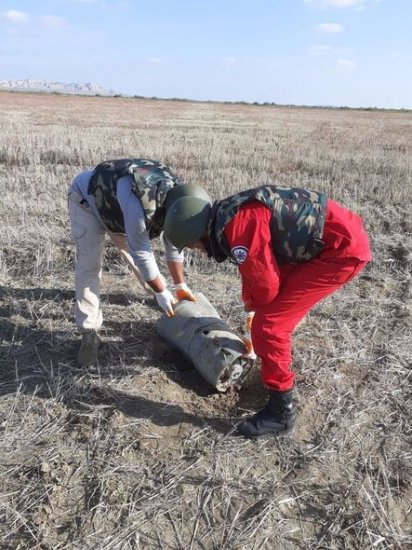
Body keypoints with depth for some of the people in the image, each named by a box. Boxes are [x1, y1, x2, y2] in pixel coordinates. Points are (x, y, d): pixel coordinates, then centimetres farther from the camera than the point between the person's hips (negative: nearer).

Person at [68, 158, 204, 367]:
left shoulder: (177, 196, -20)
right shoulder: (140, 204, -45)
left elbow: (173, 244, -7)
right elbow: (141, 253, -33)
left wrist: (180, 285, -2)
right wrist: (162, 293, -20)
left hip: (116, 206, 7)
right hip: (86, 198, -6)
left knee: (136, 256, 9)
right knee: (89, 265, -15)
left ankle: (169, 301, 29)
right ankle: (89, 333, -5)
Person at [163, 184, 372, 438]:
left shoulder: (238, 227, -24)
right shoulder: (229, 215, 7)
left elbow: (266, 286, -16)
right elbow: (255, 270, 22)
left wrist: (251, 304, 6)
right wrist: (251, 305, 31)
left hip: (344, 249, -10)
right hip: (339, 236, 10)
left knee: (268, 322, -10)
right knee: (269, 306, 23)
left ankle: (281, 411, 5)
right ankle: (280, 355, 50)